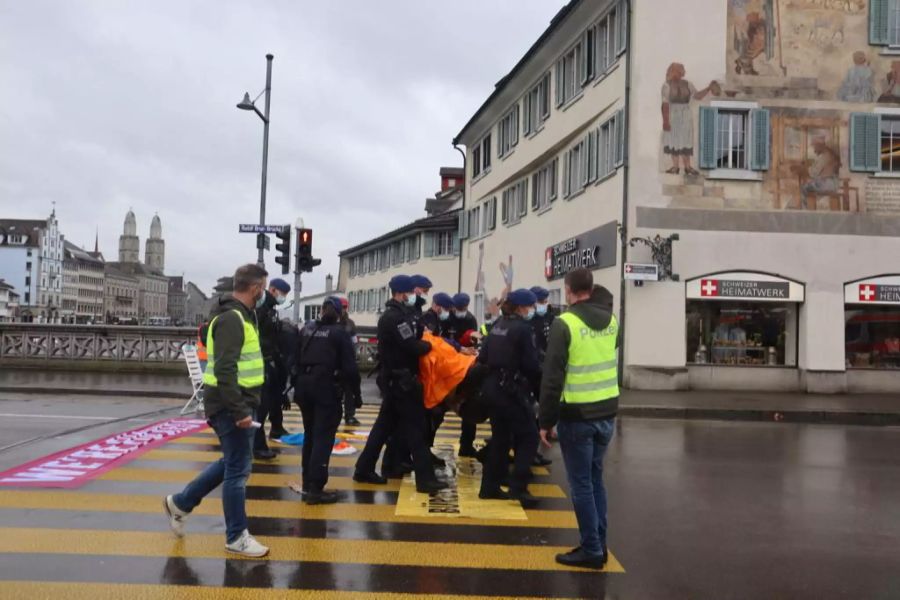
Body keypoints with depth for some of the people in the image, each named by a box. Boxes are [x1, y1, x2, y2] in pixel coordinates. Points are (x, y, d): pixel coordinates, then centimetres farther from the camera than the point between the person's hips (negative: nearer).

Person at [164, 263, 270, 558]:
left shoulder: (241, 315, 14)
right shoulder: (231, 319, -19)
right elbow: (225, 370, -26)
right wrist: (239, 411, -27)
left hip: (238, 404, 10)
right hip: (231, 407, -10)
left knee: (232, 462, 20)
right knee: (238, 469, 0)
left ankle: (180, 502, 32)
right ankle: (237, 536, 12)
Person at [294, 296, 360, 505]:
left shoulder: (306, 330, 12)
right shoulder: (340, 333, -3)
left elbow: (295, 359, 12)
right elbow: (349, 366, -8)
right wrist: (356, 390, 3)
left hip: (304, 385, 6)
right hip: (326, 387, -6)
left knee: (310, 434, 17)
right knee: (323, 437, -5)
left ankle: (307, 484, 22)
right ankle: (315, 489, -9)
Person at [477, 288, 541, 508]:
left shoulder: (497, 326, 11)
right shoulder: (522, 328, -13)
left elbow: (483, 357, 11)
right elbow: (531, 364, -14)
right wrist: (539, 375, 5)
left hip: (493, 387, 8)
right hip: (512, 389, -8)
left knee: (500, 438, 15)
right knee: (529, 437, 0)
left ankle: (490, 486, 19)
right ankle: (518, 488, -4)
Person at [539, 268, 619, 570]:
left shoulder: (565, 323, -13)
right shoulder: (611, 320, 4)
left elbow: (552, 378, -15)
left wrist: (546, 421, -9)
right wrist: (595, 296, 25)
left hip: (577, 415, -6)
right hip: (606, 412, 6)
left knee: (581, 484, 3)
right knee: (595, 478, 18)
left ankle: (591, 550, 9)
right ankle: (599, 545, 24)